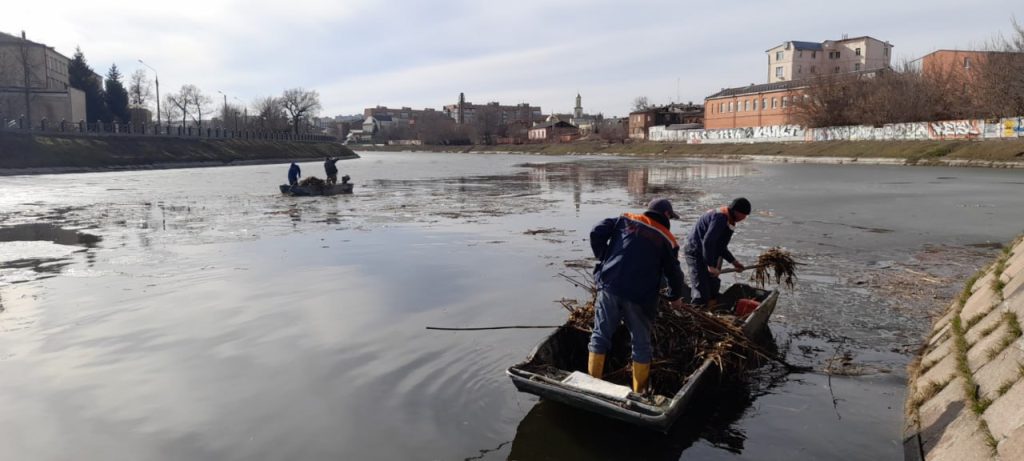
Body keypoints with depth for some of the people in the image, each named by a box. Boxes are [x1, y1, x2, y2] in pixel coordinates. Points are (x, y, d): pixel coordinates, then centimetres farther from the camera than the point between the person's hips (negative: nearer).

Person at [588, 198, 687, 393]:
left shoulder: (625, 220, 13)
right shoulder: (667, 239, 8)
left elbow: (597, 233, 4)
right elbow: (674, 273, 12)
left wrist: (604, 258, 16)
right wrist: (675, 297, 29)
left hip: (610, 286, 2)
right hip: (640, 296, -2)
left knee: (600, 335, 12)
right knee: (641, 344, 12)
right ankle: (638, 392, 21)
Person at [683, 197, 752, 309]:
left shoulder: (728, 220, 13)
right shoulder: (720, 218, -20)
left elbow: (720, 246, 21)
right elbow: (707, 242, -29)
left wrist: (733, 261, 14)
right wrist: (711, 265, -28)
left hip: (706, 255, 11)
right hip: (696, 253, -11)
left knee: (713, 291, 15)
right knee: (701, 292, -13)